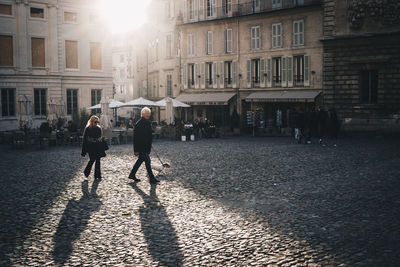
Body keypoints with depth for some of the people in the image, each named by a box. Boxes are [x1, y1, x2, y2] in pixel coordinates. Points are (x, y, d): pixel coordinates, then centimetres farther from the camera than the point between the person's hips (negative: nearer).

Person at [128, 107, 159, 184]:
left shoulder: (148, 122, 12)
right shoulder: (139, 124, -16)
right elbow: (135, 137, -18)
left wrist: (149, 146, 22)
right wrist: (136, 150, -19)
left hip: (146, 147, 9)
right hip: (141, 147, -9)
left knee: (140, 160, 17)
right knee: (147, 162, -6)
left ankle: (132, 175, 28)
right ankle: (152, 178, 0)